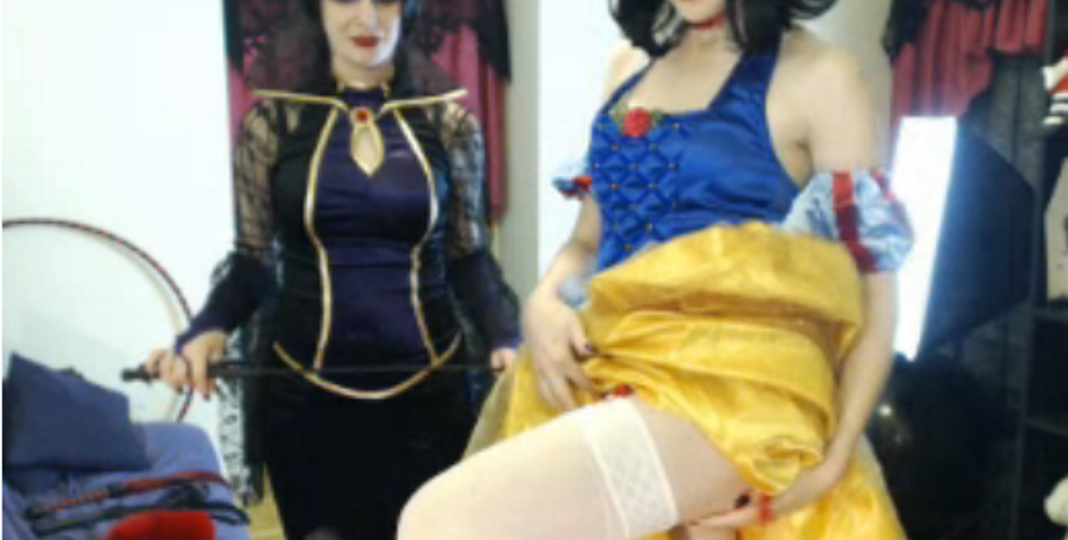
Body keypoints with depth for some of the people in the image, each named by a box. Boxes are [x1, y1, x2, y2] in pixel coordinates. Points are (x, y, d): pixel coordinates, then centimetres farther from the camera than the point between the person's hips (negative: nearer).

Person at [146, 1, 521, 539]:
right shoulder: (272, 121, 0)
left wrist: (505, 339, -11)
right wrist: (208, 329, -15)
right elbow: (253, 261, 3)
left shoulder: (448, 120, 2)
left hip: (429, 387, 1)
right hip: (306, 393, 0)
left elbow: (468, 258, 5)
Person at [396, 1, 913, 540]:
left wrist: (832, 462, -12)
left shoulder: (818, 76, 3)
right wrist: (542, 304, 0)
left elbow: (872, 286, -1)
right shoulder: (630, 68, 20)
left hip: (736, 380, -6)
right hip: (613, 366, 6)